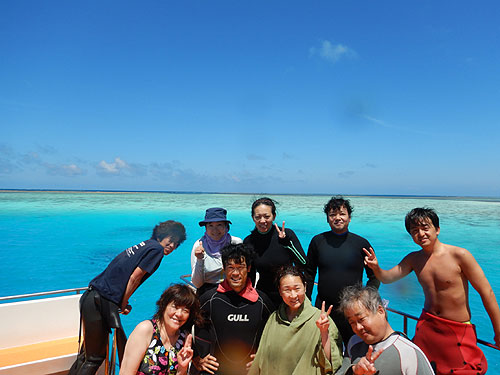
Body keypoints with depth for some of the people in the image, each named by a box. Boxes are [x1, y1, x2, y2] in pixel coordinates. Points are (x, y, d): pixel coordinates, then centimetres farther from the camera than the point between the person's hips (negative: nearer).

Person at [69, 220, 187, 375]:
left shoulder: (145, 245, 16)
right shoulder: (156, 249, -9)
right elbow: (134, 278, -13)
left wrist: (123, 303, 11)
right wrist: (123, 304, -1)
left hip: (91, 296, 9)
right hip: (102, 302, -9)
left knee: (87, 354, 21)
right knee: (95, 358, 5)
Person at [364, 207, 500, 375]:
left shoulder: (459, 255, -15)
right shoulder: (414, 259, -1)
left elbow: (486, 293, -10)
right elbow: (387, 277, -3)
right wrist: (376, 267, -25)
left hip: (458, 330, -4)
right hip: (426, 325, 4)